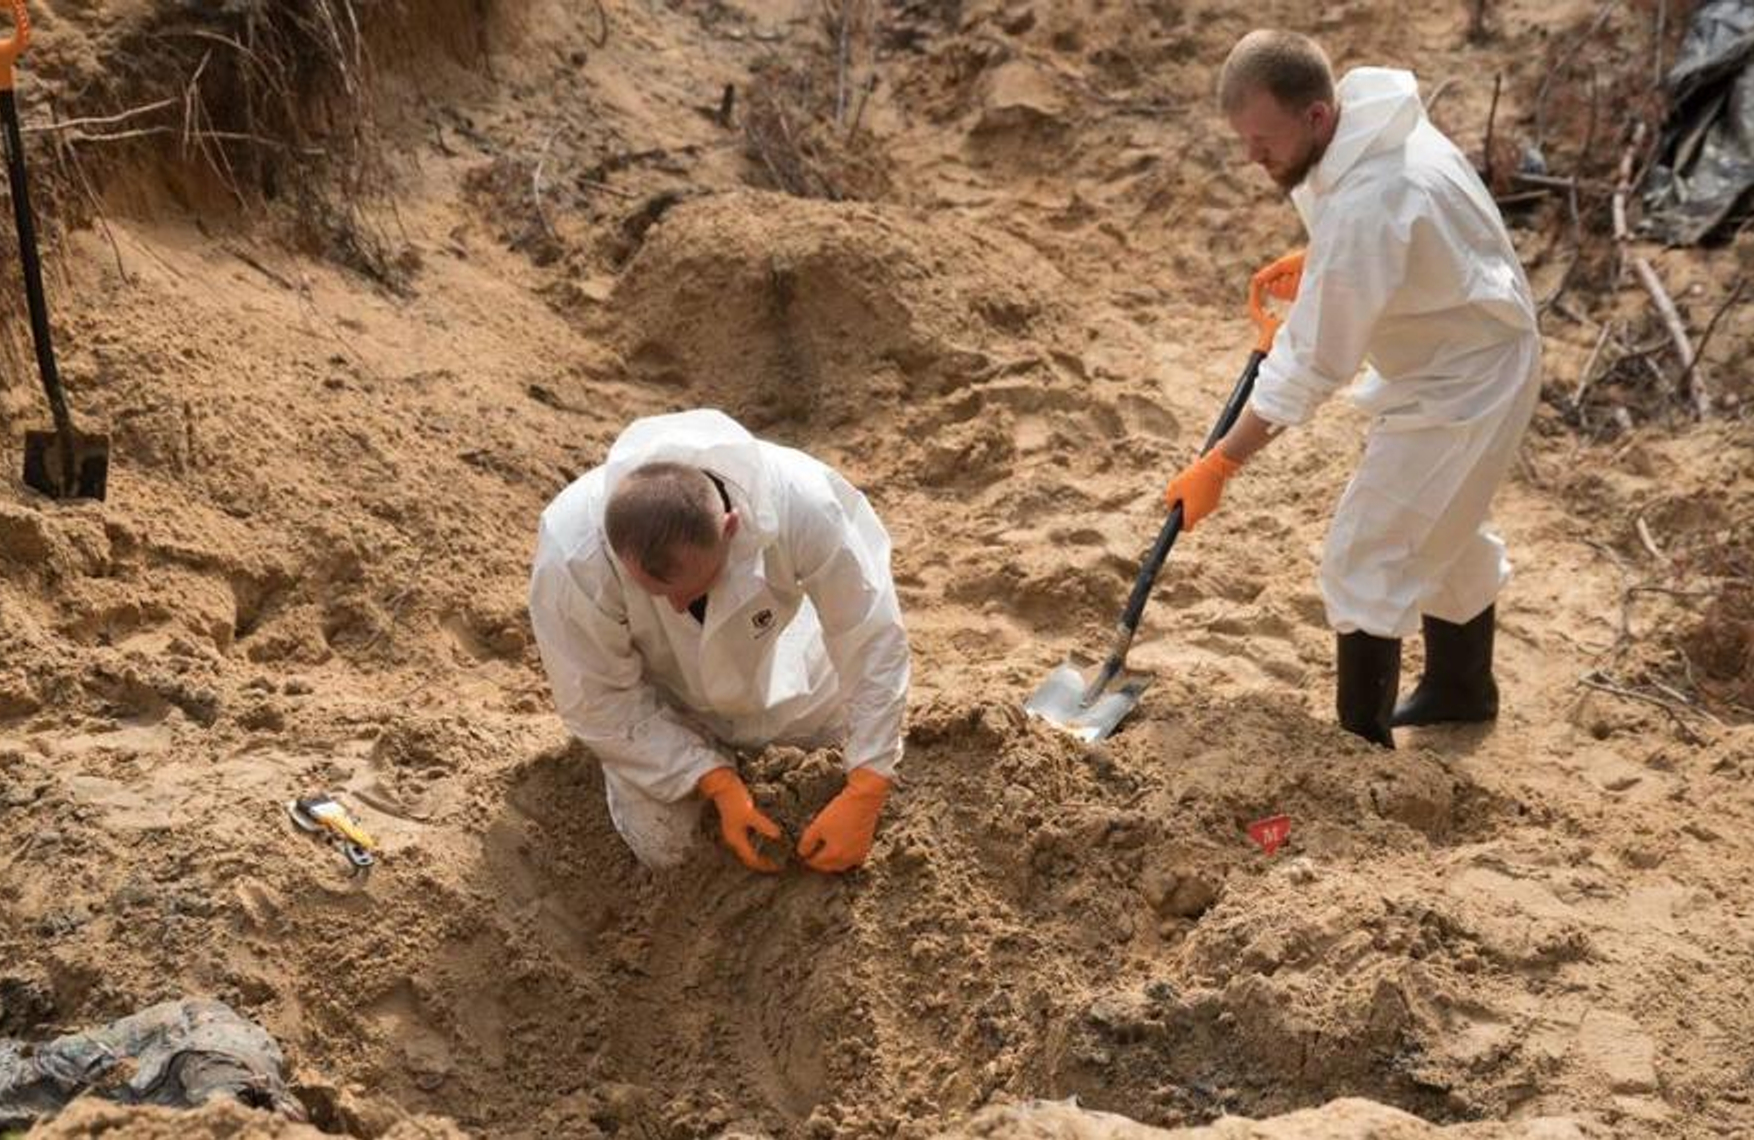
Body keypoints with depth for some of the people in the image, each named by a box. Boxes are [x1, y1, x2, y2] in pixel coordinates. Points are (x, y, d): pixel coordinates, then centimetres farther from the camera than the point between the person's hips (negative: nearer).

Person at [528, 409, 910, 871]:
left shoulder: (802, 502, -42)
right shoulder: (570, 555, -42)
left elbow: (874, 643, -29)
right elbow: (599, 701, -25)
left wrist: (863, 798, -30)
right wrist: (719, 785, -27)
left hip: (766, 650, 1)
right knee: (661, 847, 1)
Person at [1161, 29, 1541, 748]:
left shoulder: (1363, 210, -36)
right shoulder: (1364, 111, -7)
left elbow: (1311, 366, -29)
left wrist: (1220, 466, -21)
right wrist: (1313, 263, 0)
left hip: (1460, 389, -10)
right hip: (1465, 349, 10)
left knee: (1364, 563, -5)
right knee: (1443, 530, 26)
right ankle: (1462, 690, 48)